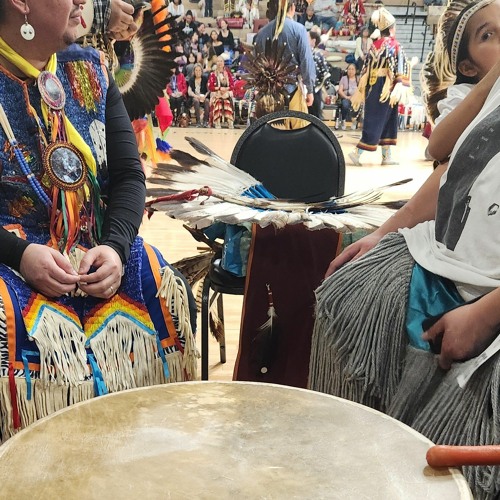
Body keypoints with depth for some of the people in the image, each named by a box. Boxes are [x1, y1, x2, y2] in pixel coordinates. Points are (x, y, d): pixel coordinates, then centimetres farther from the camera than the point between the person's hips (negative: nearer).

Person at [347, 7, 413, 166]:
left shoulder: (375, 45, 9)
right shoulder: (393, 44, -8)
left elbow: (366, 68, 10)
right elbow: (400, 67, -13)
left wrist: (362, 90, 14)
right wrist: (399, 89, -11)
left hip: (372, 86, 7)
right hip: (385, 87, -7)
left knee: (374, 120, 10)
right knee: (377, 121, -3)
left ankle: (386, 156, 13)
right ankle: (357, 152, -8)